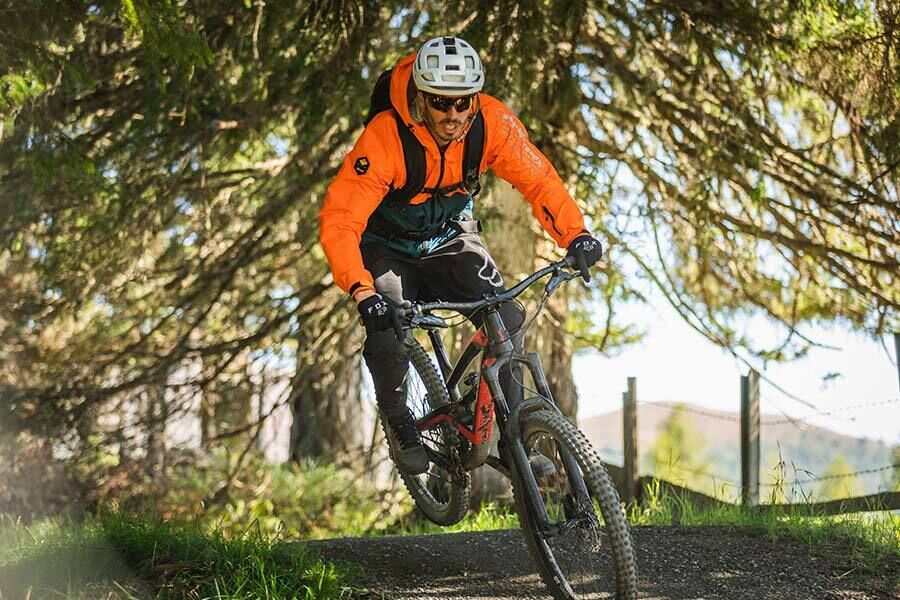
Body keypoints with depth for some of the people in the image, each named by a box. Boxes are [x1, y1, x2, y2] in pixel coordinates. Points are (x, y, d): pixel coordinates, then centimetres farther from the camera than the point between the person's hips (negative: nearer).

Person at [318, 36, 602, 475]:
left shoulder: (492, 122, -24)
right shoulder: (385, 138, -35)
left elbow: (537, 178, -15)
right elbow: (338, 222, -39)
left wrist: (574, 234, -33)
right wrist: (362, 292, -52)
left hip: (450, 237, 3)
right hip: (389, 248, -3)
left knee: (507, 322, -16)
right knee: (387, 342, -23)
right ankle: (402, 428, 7)